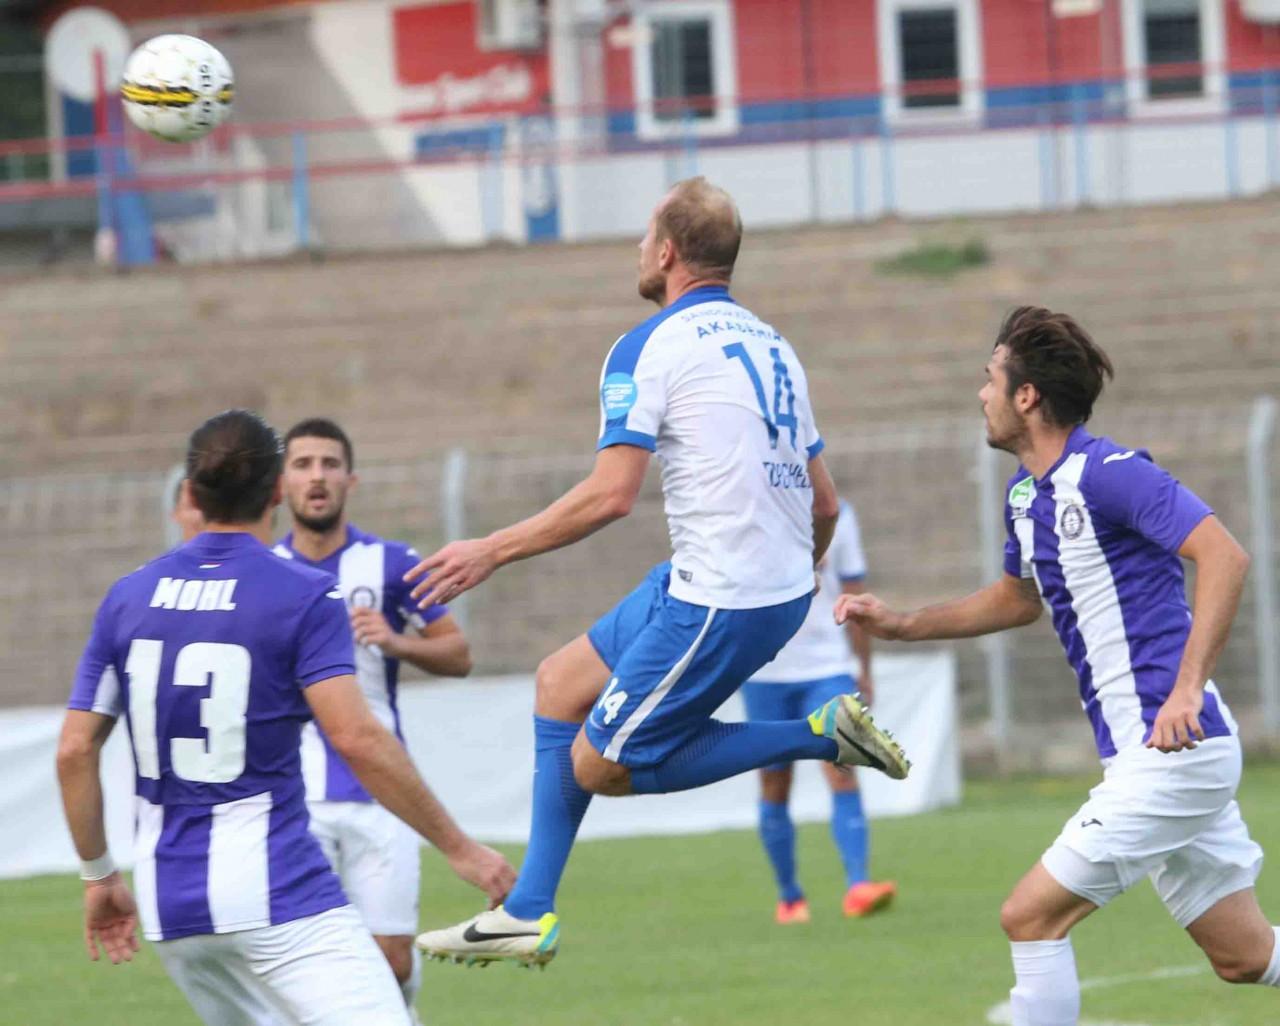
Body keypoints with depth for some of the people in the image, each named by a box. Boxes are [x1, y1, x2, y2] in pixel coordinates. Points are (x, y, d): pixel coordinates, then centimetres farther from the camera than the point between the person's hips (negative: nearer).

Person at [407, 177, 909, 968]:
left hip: (718, 603, -9)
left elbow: (611, 494, -19)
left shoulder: (649, 348, -10)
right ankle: (529, 913, 18)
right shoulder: (770, 344, 15)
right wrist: (796, 582, 36)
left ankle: (822, 736, -3)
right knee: (563, 681, 19)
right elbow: (823, 501, 17)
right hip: (781, 589, 9)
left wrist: (492, 551, -9)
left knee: (600, 766, 3)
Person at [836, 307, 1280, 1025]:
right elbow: (1019, 599, 34)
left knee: (1032, 915, -10)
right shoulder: (1027, 497, 14)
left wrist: (1187, 689, -32)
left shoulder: (1109, 474, -16)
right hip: (1143, 754, 10)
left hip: (1171, 749, -10)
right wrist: (902, 625, 27)